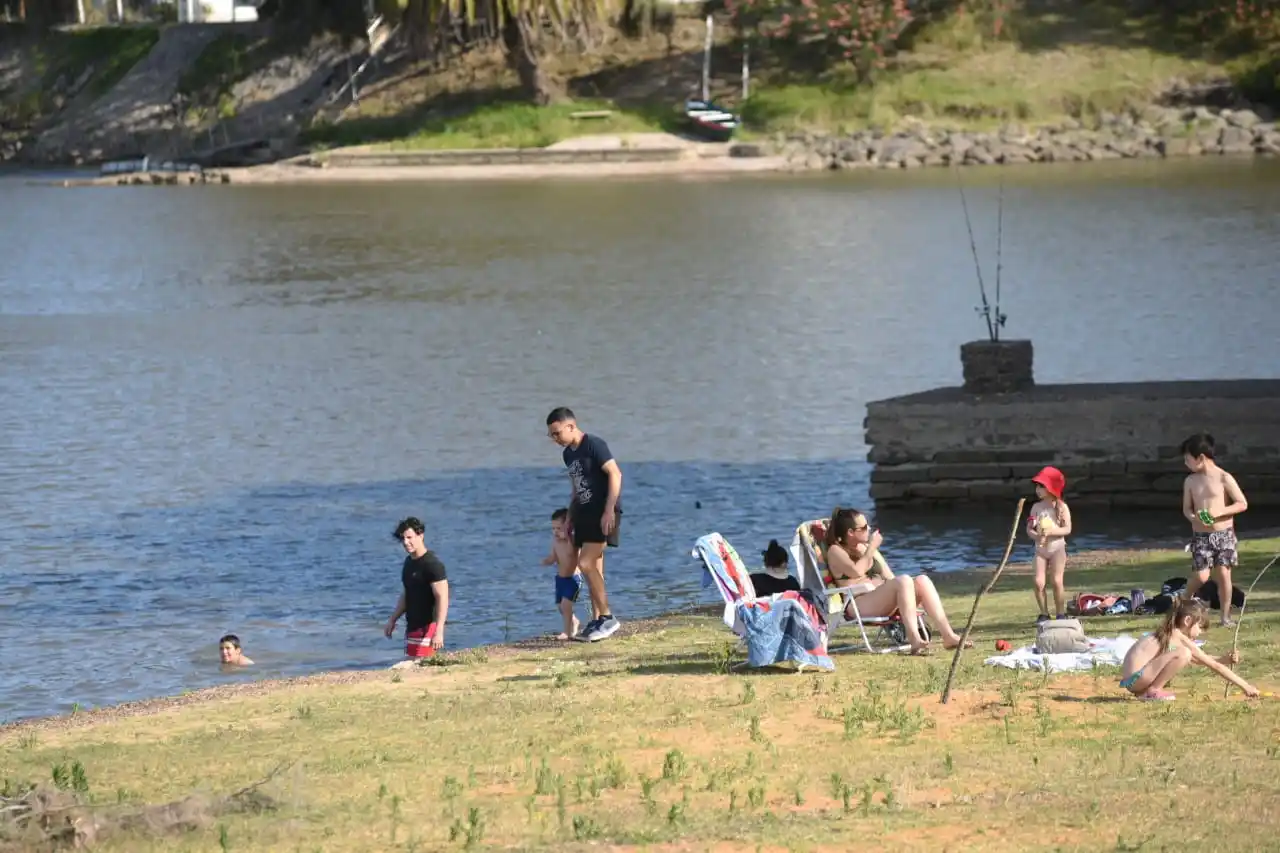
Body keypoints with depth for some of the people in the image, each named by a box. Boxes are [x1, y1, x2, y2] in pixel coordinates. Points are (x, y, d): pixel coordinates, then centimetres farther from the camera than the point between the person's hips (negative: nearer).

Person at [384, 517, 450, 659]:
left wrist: (439, 632, -28)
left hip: (427, 626, -9)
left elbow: (442, 599, -21)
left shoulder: (432, 564, -15)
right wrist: (392, 620, 23)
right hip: (412, 626, 9)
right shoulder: (409, 562, 13)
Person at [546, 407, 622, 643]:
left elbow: (615, 474, -18)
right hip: (585, 512, 9)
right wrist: (570, 517, 21)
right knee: (594, 569, 8)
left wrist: (609, 510, -23)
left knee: (586, 564, -17)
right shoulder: (568, 454, 14)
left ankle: (607, 617, -12)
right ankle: (597, 621, 11)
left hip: (603, 512, -9)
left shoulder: (594, 445, -13)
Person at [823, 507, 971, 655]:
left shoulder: (866, 548, 27)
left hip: (882, 601, 8)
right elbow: (856, 572, -16)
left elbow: (890, 577, 23)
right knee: (903, 581, -31)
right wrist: (872, 548, -6)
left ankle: (948, 636, -28)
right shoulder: (835, 551, 4)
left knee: (922, 581, -15)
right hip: (859, 605, -8)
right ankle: (914, 640, -48)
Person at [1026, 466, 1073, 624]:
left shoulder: (1061, 507, -4)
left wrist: (1051, 532, -22)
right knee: (1039, 582, -8)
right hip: (1040, 548, 3)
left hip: (1057, 547, -3)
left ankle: (1061, 615, 3)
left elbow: (1067, 529, -9)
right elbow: (1029, 529, 6)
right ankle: (1044, 614, 4)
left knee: (1057, 582, -9)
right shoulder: (1036, 507, 6)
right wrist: (1036, 535, -16)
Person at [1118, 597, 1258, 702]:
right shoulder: (1180, 638, -9)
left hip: (1131, 681, 10)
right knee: (1183, 654, -20)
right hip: (1134, 679, -10)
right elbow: (1214, 666, -8)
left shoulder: (1169, 635, 18)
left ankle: (1145, 690, 15)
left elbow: (1199, 660, 30)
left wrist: (1226, 659, 15)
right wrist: (1245, 686, -5)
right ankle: (1153, 691, -11)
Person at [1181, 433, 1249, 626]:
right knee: (1201, 576, -9)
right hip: (1201, 536, 2)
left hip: (1224, 534, -2)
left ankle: (1226, 616, 8)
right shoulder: (1190, 481, 5)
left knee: (1223, 574, -3)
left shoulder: (1224, 478, -7)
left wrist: (1220, 512, -19)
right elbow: (1186, 508, 12)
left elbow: (1243, 504, -8)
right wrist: (1193, 517, -12)